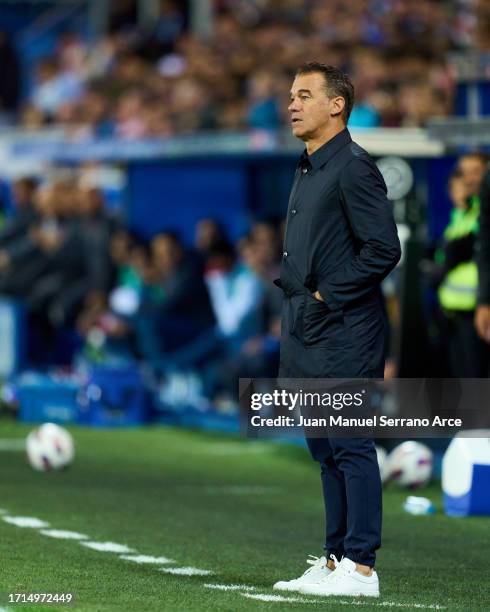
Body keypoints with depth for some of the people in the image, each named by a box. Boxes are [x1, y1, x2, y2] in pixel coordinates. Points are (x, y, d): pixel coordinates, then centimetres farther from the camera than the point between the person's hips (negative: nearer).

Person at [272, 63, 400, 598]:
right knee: (325, 451, 13)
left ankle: (360, 568, -5)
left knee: (350, 448, -7)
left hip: (344, 333, -10)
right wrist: (291, 285, 13)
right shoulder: (306, 171, 17)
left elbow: (383, 249, -18)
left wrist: (330, 294, -14)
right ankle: (334, 561, 18)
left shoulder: (354, 167, -12)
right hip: (307, 334, 10)